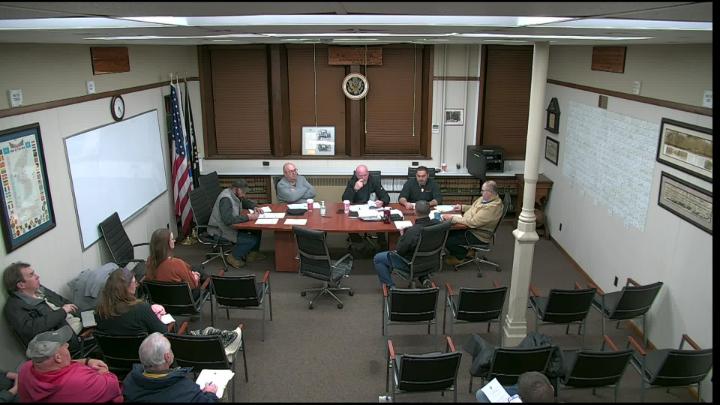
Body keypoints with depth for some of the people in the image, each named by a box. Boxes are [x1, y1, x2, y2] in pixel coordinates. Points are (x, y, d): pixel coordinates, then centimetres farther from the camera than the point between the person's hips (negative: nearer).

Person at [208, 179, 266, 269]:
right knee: (252, 239, -21)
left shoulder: (235, 195, 4)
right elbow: (228, 220, -35)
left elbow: (247, 202, 24)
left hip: (232, 225, 10)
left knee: (257, 229, -2)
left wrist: (256, 208, 1)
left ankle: (253, 253, 15)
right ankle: (234, 257, 0)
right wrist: (248, 217, -32)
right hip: (221, 230, -10)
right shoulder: (226, 199, -25)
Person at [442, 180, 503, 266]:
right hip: (470, 227, 10)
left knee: (448, 242, -13)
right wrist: (462, 207, 7)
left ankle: (460, 257, 17)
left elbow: (473, 222, -33)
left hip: (478, 235, -10)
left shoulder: (493, 207, -30)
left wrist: (453, 218, -29)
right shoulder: (485, 198, 1)